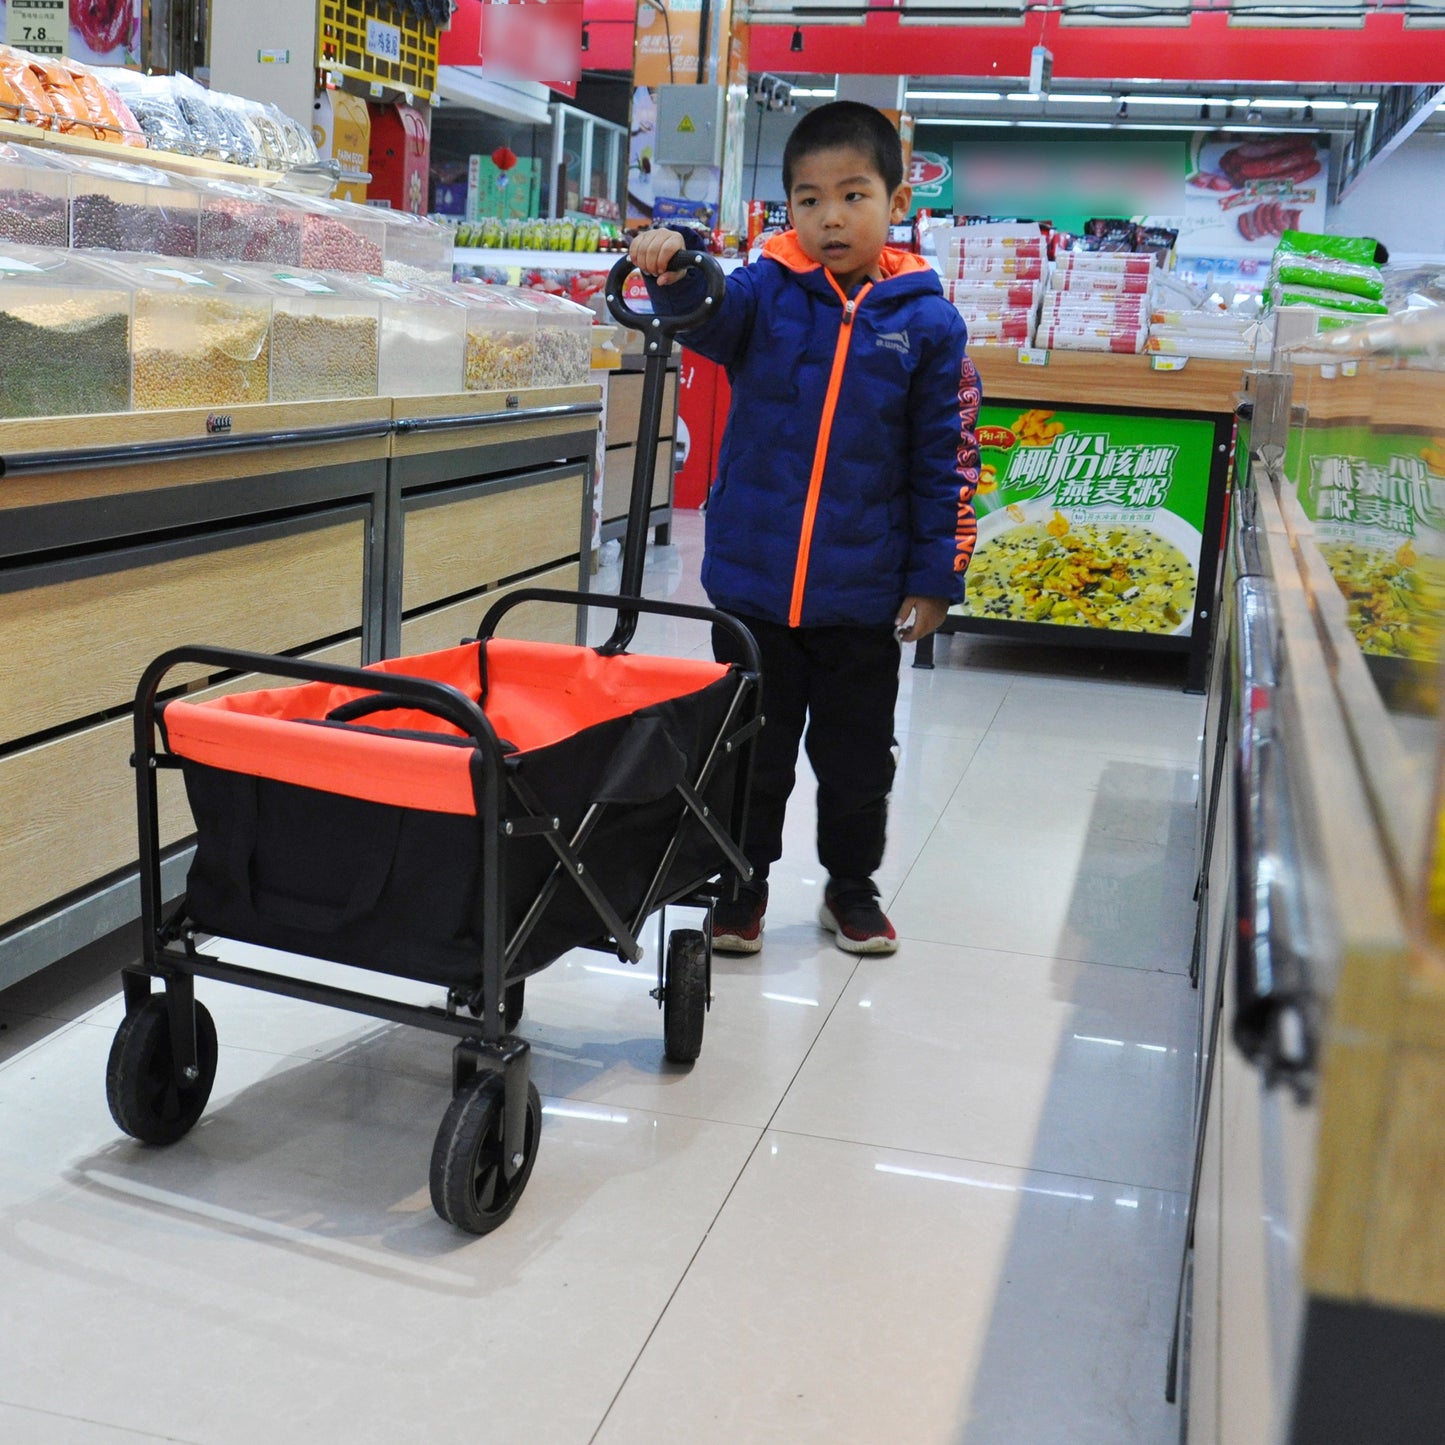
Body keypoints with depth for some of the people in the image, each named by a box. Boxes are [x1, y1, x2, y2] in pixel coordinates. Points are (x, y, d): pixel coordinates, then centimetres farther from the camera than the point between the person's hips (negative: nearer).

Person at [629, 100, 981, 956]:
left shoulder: (928, 323, -4)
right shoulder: (769, 292, -1)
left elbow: (946, 461, -2)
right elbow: (708, 317, -20)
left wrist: (935, 577, -2)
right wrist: (673, 272, -42)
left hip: (863, 597, 0)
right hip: (751, 583, 1)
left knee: (857, 757, 15)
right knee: (751, 750, 14)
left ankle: (852, 886, 36)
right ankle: (742, 883, 32)